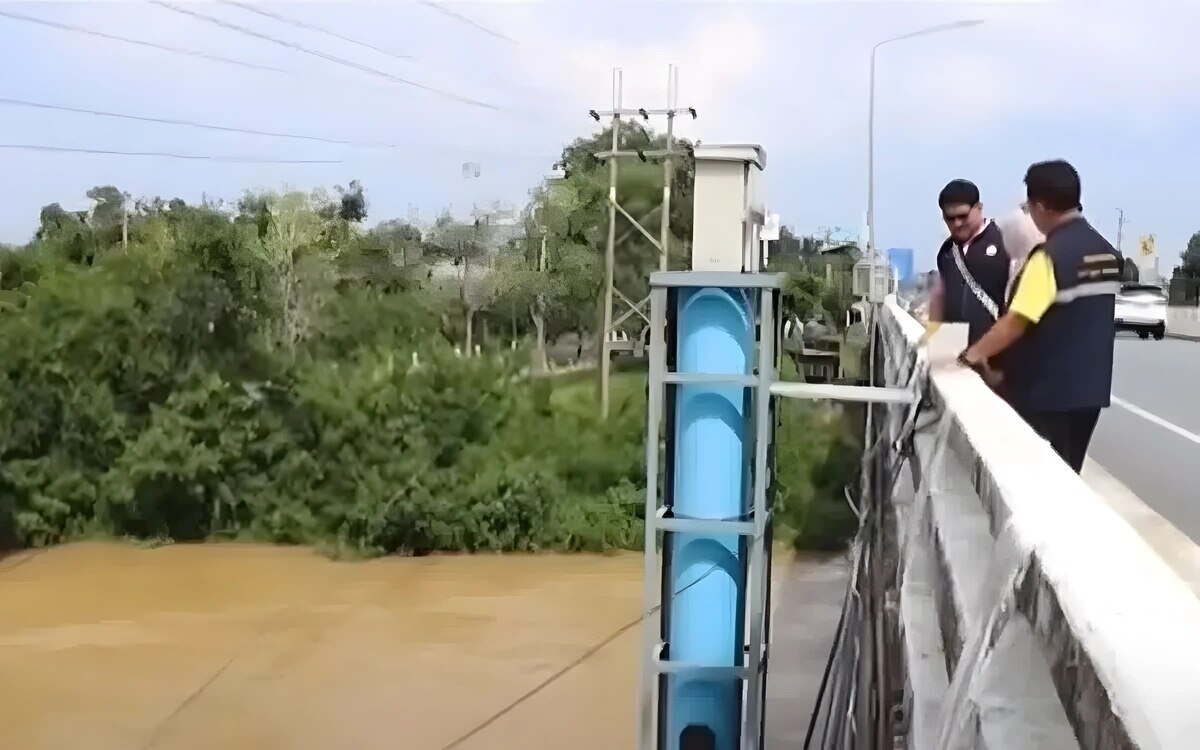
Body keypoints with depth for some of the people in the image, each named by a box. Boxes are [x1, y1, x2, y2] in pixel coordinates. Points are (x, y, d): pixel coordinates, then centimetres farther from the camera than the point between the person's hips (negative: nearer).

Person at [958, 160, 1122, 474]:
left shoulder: (1050, 256, -17)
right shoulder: (1108, 253, 8)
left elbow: (1016, 323, -22)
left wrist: (973, 354, -12)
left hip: (1046, 392, -7)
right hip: (1091, 389, 8)